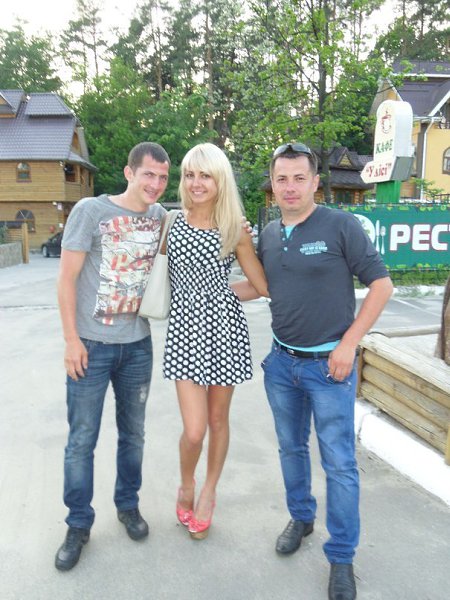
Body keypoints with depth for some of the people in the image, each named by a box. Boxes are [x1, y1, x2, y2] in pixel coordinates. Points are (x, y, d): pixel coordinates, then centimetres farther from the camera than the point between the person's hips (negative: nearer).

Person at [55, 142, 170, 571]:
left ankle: (128, 504, 37)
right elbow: (67, 278, -8)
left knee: (133, 433, 16)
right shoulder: (90, 210, -9)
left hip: (137, 345, 4)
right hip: (91, 345, -3)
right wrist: (71, 339, -11)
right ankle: (78, 524, 26)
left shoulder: (161, 216, 2)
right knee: (81, 439, 6)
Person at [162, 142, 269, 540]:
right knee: (194, 430, -5)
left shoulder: (236, 230, -1)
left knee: (218, 419, 13)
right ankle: (186, 487, 29)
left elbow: (264, 287, 2)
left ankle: (208, 493, 38)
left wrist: (221, 292, 5)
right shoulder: (171, 222, 1)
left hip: (225, 328, 0)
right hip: (186, 328, 0)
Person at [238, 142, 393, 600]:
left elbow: (381, 285, -9)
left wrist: (348, 344, -13)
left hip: (329, 363, -5)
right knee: (291, 448, 20)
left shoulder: (340, 225, -11)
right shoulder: (268, 235, 5)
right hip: (281, 361, 5)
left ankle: (341, 558, 25)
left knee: (339, 464, 5)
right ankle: (301, 518, 44)